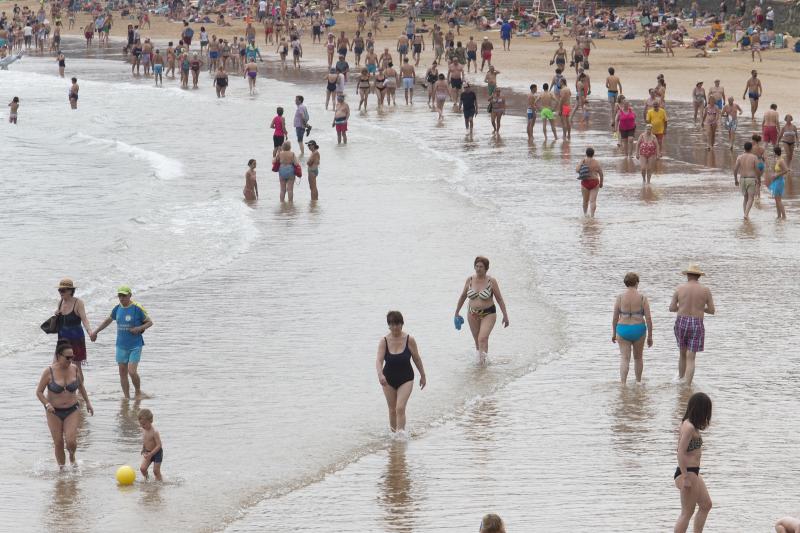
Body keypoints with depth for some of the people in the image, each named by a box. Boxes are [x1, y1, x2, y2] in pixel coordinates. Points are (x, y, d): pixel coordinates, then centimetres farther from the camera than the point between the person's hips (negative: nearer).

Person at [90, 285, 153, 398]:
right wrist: (95, 332, 23)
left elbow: (150, 322, -3)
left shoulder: (137, 308, -10)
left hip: (135, 346, -5)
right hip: (121, 346, 5)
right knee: (122, 373, 5)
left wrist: (139, 328, -20)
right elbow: (108, 320, 22)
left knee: (132, 372, -14)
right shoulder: (117, 308, 5)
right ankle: (127, 397, 13)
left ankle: (138, 392, 10)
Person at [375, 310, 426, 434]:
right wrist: (380, 375, -39)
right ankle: (393, 432, 29)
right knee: (392, 409, 12)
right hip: (389, 379, 2)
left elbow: (417, 359, 1)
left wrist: (423, 376, 9)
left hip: (406, 378, -2)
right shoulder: (384, 341, -11)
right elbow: (379, 360, -21)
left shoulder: (409, 340, -11)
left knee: (400, 408, -15)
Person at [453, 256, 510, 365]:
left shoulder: (491, 281, -10)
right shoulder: (470, 280, 0)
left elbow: (499, 299, -3)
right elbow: (463, 297, 13)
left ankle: (483, 358, -16)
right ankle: (480, 359, 27)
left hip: (488, 314, -4)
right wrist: (457, 312, 19)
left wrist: (505, 315, -3)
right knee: (477, 341, 11)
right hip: (473, 314, 4)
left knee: (482, 339, -20)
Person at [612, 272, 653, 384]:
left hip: (623, 330, 0)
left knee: (624, 358, 1)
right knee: (638, 357, 20)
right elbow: (648, 319, -7)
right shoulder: (642, 298, -6)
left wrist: (613, 333, 12)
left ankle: (623, 383, -14)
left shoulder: (620, 298, -5)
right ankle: (638, 382, 33)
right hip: (638, 330, 0)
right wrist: (650, 336, 1)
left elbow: (615, 318, 0)